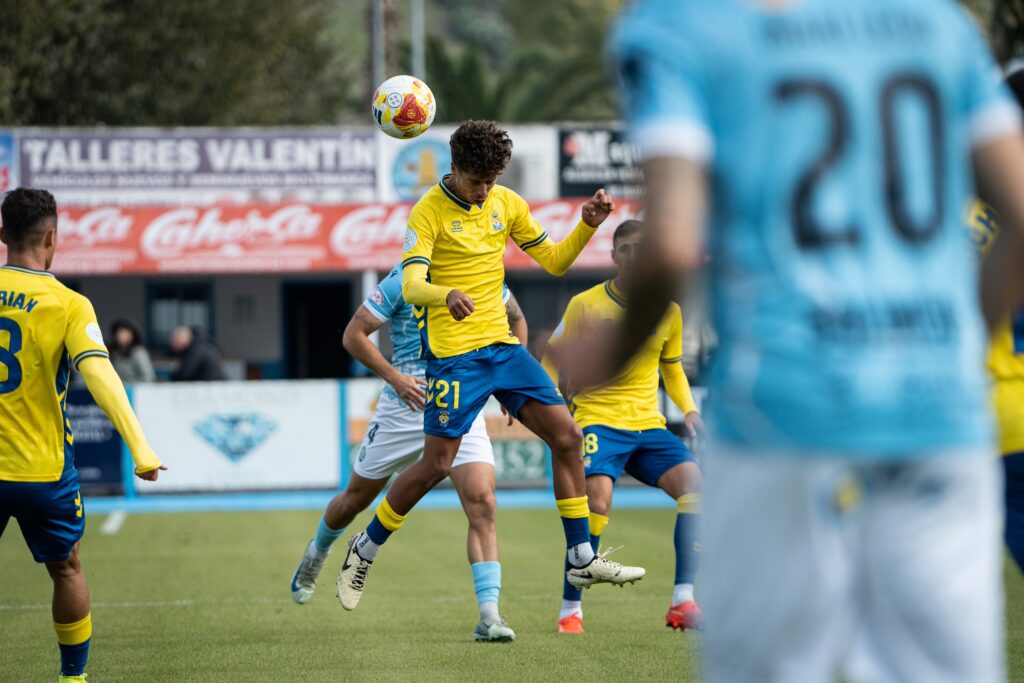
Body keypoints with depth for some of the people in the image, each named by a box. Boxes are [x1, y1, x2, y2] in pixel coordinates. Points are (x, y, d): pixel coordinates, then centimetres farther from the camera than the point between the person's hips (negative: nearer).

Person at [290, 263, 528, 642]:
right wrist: (394, 376, -18)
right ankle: (316, 553, 48)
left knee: (482, 504, -17)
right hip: (407, 404, -2)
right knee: (355, 498, 15)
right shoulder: (404, 279, -11)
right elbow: (353, 335, -7)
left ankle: (489, 616, -18)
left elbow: (516, 320, 22)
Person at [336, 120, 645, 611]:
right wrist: (447, 295, -45)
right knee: (437, 464, -6)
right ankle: (365, 549, 14)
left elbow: (554, 261, 15)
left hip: (502, 344, 6)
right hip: (454, 354, -6)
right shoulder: (429, 212, -11)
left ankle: (582, 559, 5)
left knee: (566, 435, -2)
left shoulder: (506, 203, 8)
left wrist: (587, 226, -3)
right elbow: (410, 285, -23)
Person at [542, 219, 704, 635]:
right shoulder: (585, 305, -3)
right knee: (597, 498, -28)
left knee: (694, 482, -19)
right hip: (598, 421, -4)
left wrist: (688, 409, 7)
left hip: (649, 427, 4)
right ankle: (570, 609, -12)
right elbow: (552, 363, 6)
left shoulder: (668, 311, 8)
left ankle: (683, 601, -16)